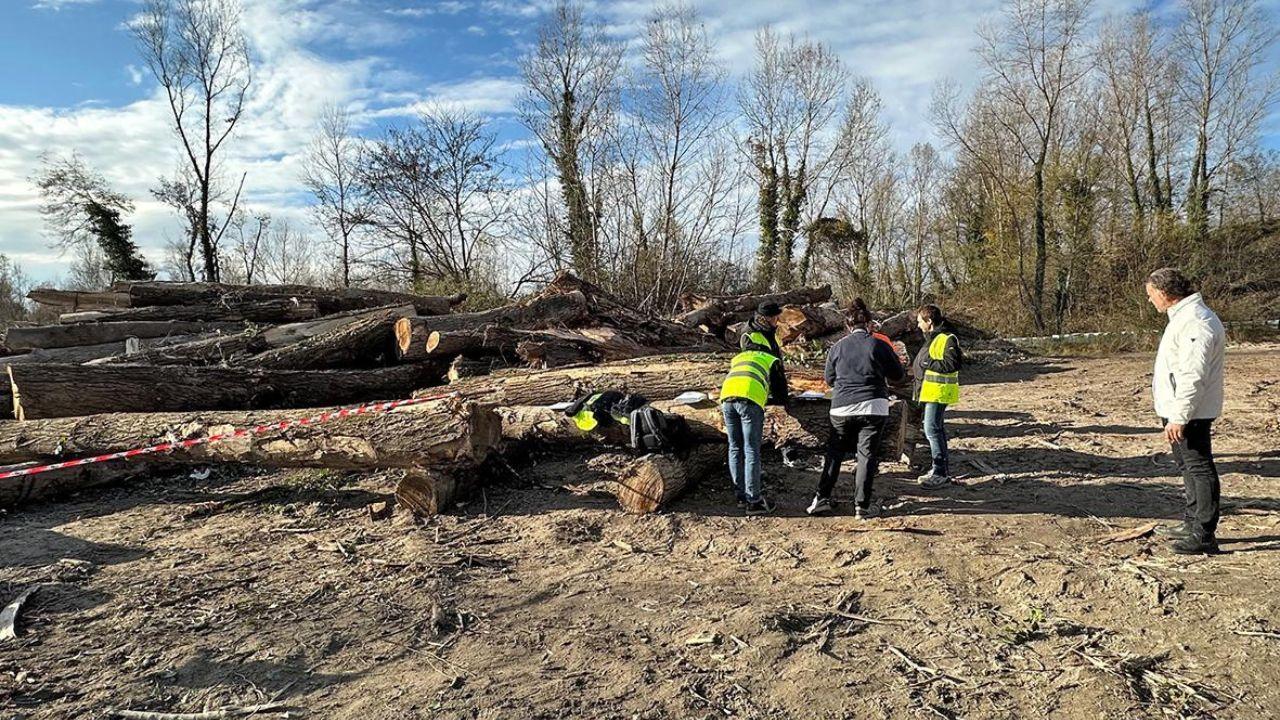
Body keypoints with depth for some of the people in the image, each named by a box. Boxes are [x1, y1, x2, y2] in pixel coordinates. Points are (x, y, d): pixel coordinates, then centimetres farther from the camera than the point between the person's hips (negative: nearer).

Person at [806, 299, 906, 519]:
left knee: (834, 453, 13)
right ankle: (862, 506, 4)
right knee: (867, 455, 4)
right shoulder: (878, 345, -3)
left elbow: (829, 379, 12)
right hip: (873, 408, -2)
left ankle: (822, 499, 12)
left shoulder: (837, 347, 3)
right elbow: (899, 374, 6)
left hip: (842, 408, 2)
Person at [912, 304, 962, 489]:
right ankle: (942, 468, 22)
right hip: (929, 390, 11)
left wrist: (928, 363, -20)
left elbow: (953, 364, -23)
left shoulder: (947, 339, -14)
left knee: (932, 429, -12)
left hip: (938, 391, -11)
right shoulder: (932, 338, 18)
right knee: (936, 428, 14)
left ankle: (940, 472, -8)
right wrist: (916, 367, 18)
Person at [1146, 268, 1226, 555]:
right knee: (1189, 467, 19)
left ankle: (1204, 535, 2)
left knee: (1199, 469, -4)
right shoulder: (1183, 317, 14)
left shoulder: (1194, 322, -21)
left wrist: (1178, 418, -26)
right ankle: (1192, 523, 32)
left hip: (1189, 414, -11)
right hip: (1179, 411, 11)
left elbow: (1192, 376, -26)